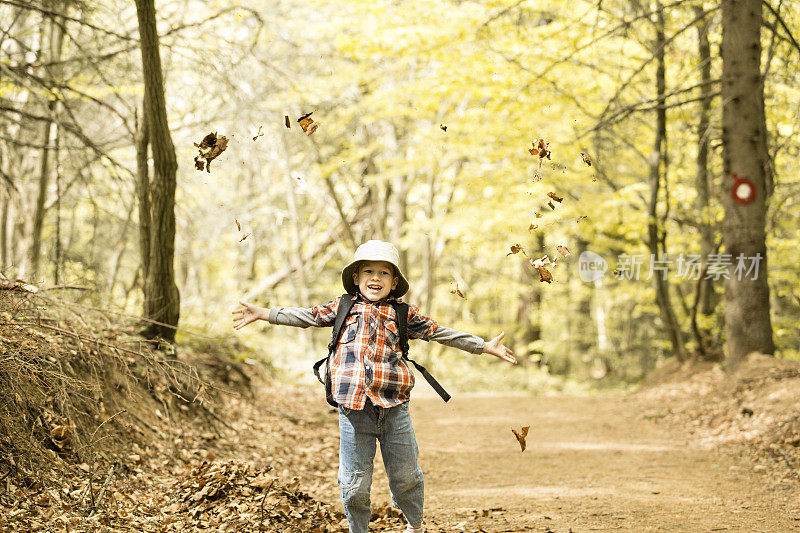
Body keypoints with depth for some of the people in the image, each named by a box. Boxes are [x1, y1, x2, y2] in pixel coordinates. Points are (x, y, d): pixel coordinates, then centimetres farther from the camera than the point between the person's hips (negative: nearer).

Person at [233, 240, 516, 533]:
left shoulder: (403, 313, 10)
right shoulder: (342, 307, 12)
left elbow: (439, 332, 14)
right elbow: (306, 316, 17)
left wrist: (486, 346, 13)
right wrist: (262, 313, 15)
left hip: (394, 407, 0)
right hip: (353, 407, 0)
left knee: (405, 475, 9)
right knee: (354, 481, 4)